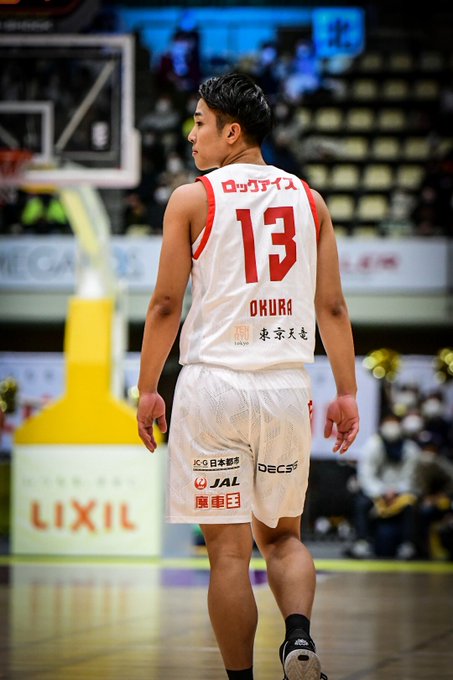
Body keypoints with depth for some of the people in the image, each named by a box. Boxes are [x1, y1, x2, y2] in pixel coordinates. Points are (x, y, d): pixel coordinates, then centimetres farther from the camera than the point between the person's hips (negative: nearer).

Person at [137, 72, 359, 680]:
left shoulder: (193, 199, -3)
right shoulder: (308, 199, 9)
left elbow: (166, 303, -4)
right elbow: (332, 305, 7)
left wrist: (147, 390, 4)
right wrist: (346, 393, 10)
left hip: (214, 383, -4)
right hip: (287, 386, 4)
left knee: (228, 549, 2)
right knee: (282, 535, 17)